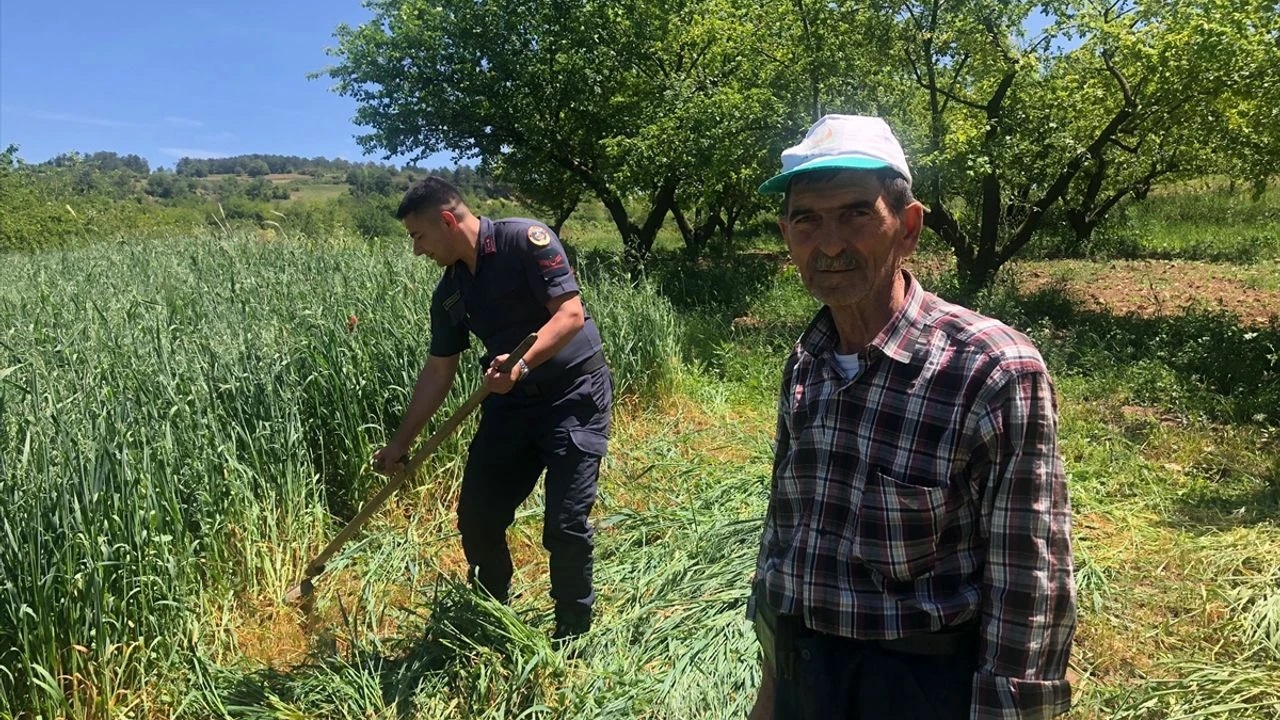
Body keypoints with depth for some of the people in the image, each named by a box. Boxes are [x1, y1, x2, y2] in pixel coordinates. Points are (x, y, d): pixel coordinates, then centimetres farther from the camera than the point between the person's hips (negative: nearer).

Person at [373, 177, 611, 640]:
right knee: (476, 518, 7)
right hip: (510, 400, 7)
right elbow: (438, 372, 11)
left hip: (575, 394, -7)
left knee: (565, 525, -8)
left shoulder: (526, 240, -14)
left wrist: (522, 363, -35)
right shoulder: (449, 293, 5)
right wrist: (400, 443, 12)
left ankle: (573, 639, 15)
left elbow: (571, 313, -21)